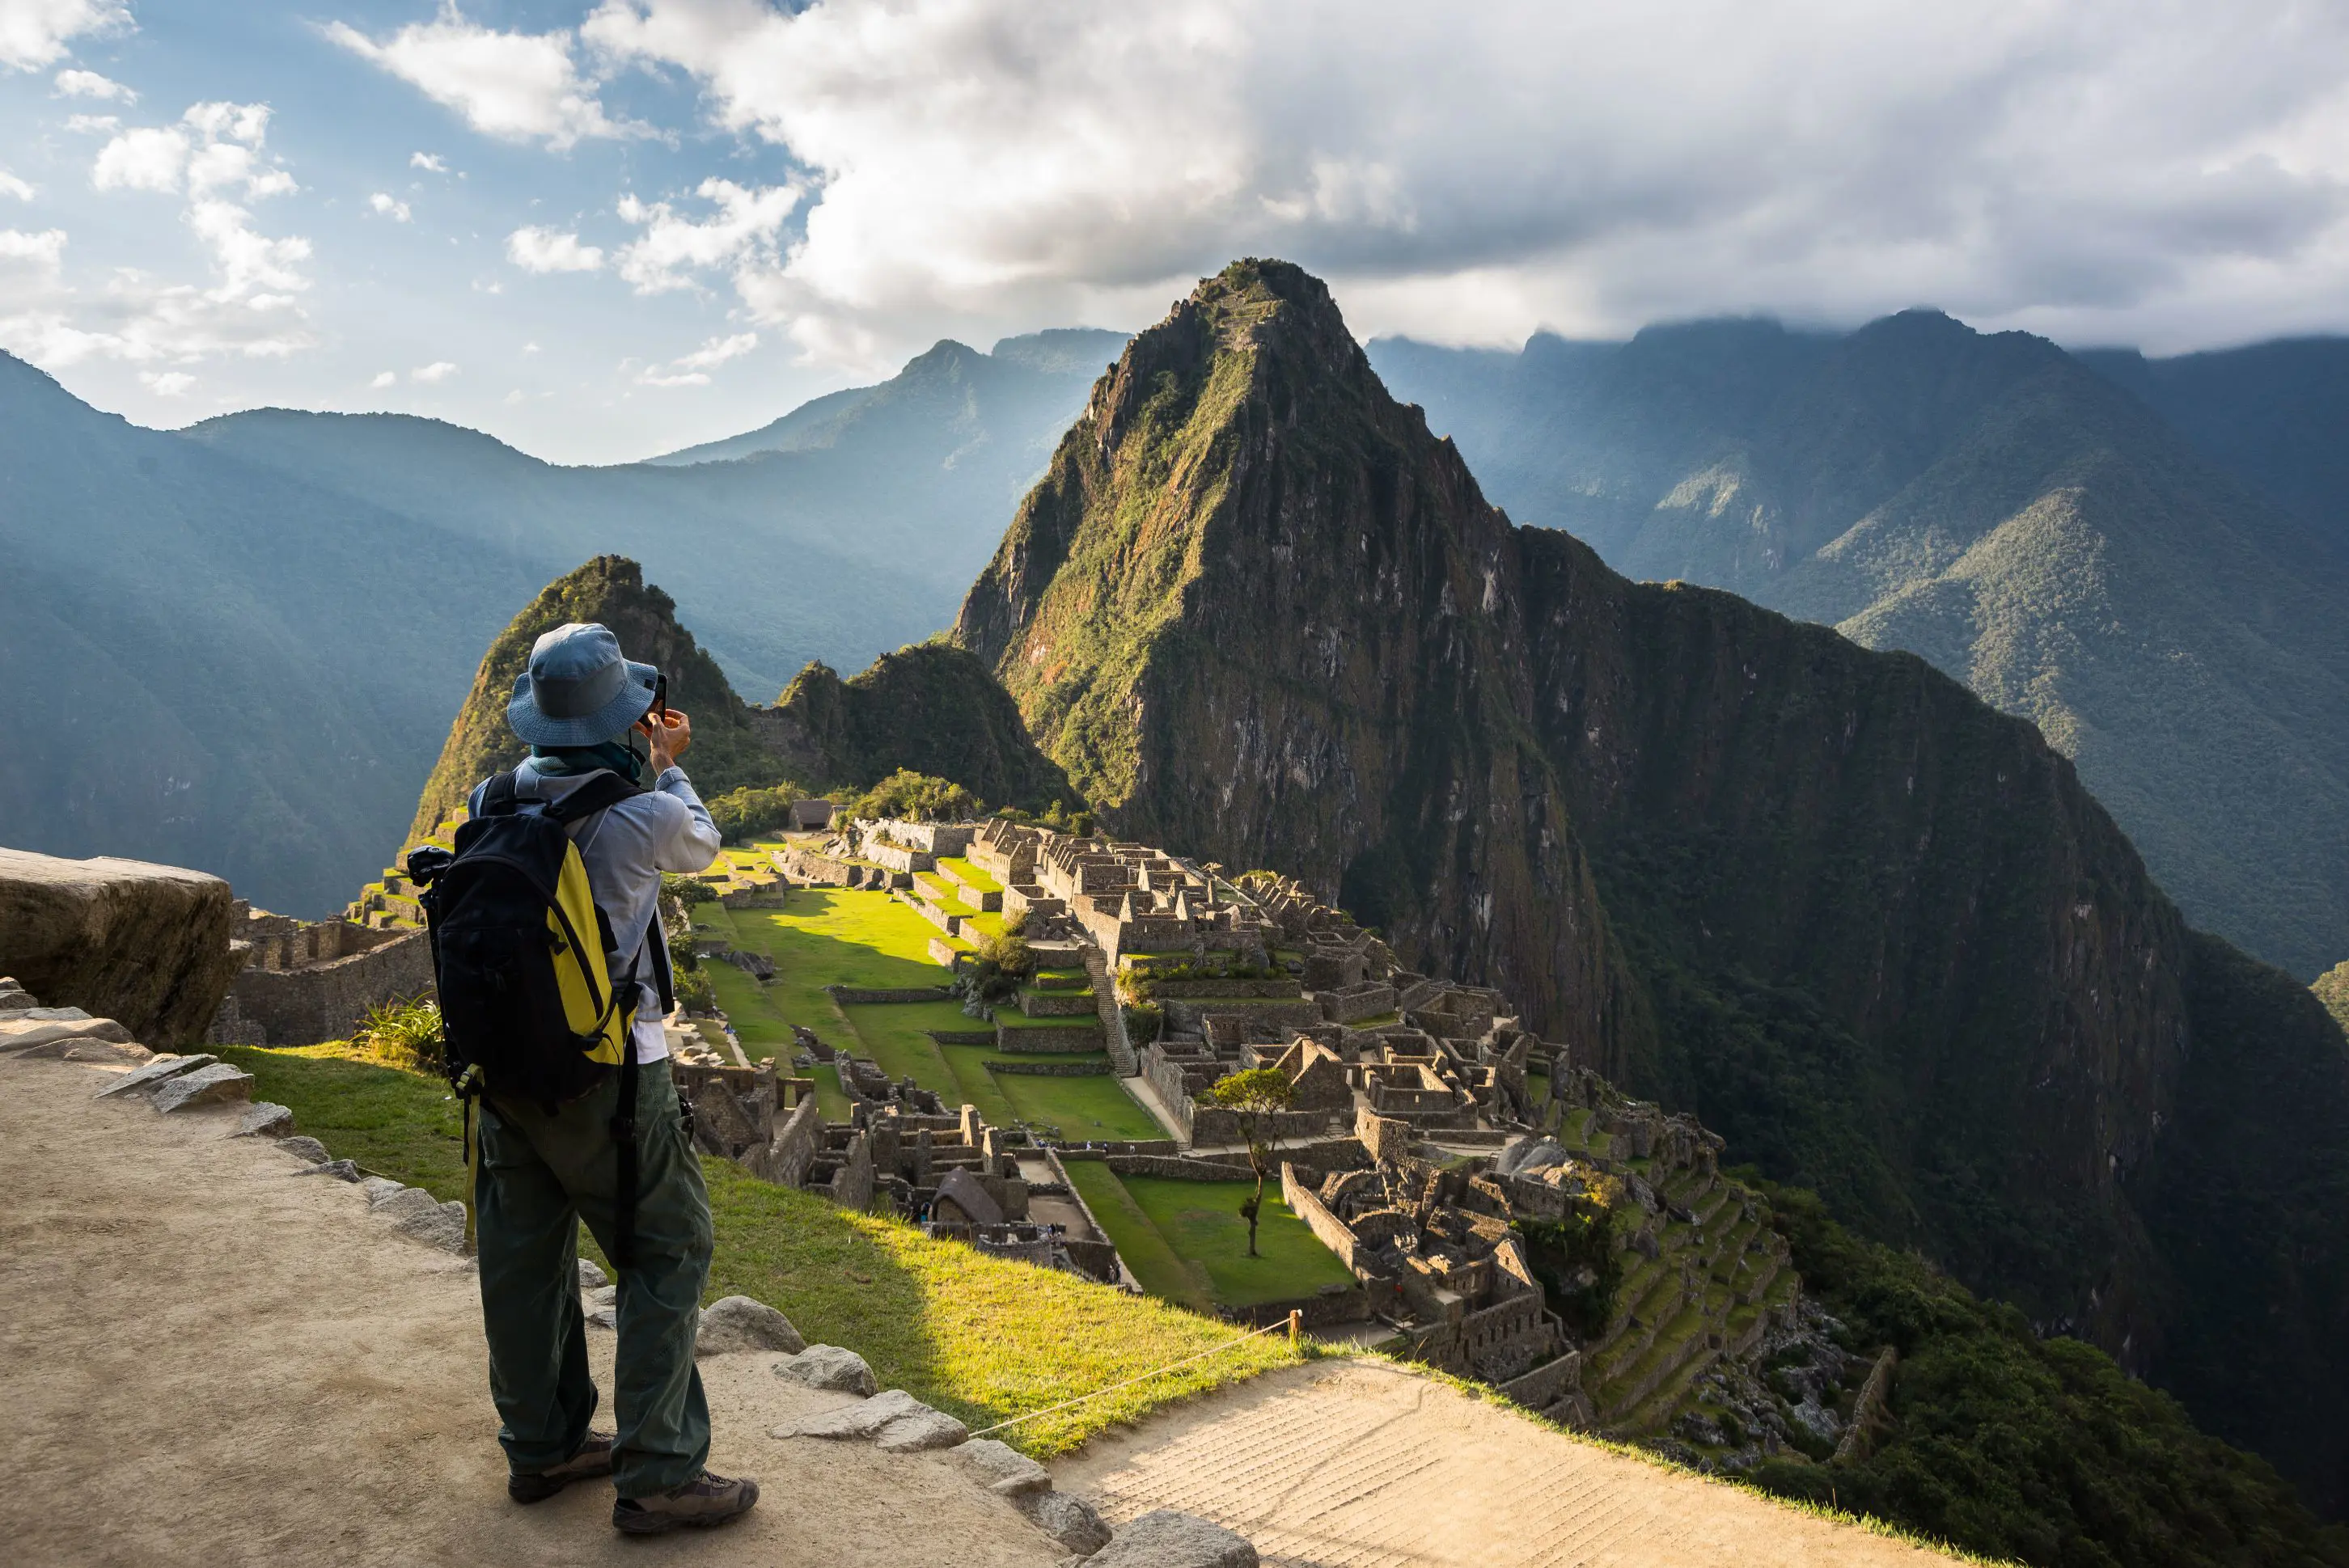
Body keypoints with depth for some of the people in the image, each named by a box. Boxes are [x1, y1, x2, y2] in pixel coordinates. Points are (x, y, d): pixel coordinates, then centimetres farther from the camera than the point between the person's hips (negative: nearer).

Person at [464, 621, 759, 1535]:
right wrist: (665, 770, 17)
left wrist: (644, 766, 26)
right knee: (668, 1252, 6)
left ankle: (541, 1448, 33)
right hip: (605, 1078, -6)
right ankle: (656, 1475, 9)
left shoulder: (494, 804, -4)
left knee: (525, 1257, 17)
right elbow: (700, 847, 3)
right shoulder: (644, 819, -20)